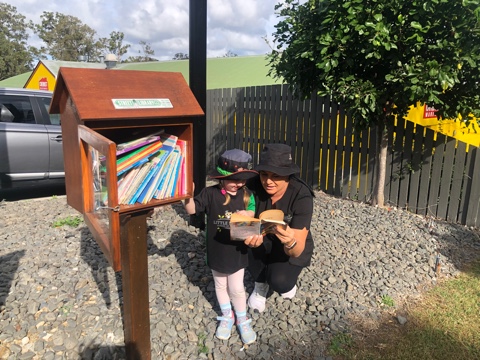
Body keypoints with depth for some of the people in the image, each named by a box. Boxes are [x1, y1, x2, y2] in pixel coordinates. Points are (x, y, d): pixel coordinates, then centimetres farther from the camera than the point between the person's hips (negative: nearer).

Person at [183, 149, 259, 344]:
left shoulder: (246, 195, -10)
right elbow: (192, 210, -14)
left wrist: (248, 216, -28)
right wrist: (188, 195, -33)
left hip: (237, 251, 0)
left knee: (237, 288, 13)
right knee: (220, 285, 20)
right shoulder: (211, 193, -15)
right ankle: (226, 316, 43)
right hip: (217, 251, 0)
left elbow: (251, 218, -4)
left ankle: (242, 320, 37)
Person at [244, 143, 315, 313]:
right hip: (265, 240, 3)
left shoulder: (302, 197, -32)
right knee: (251, 242, -31)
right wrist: (251, 236, -49)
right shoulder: (254, 187, -25)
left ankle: (288, 279, 12)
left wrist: (290, 242, -57)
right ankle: (260, 284, 0)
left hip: (293, 248, -2)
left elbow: (297, 250, -34)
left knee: (279, 282, -28)